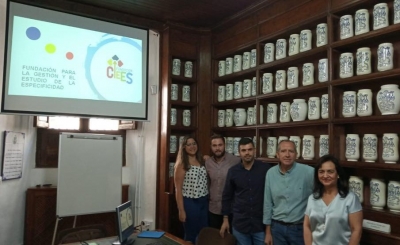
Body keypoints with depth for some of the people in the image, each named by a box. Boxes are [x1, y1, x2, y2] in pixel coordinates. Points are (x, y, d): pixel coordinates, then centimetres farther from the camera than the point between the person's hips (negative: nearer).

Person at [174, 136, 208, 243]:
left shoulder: (202, 162, 8)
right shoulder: (181, 165, -10)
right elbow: (178, 189, -11)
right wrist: (181, 210, -14)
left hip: (204, 202, 6)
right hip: (190, 203, -5)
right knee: (191, 235, 9)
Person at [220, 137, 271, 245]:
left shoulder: (266, 169, -7)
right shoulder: (233, 171, 0)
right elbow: (227, 196, 8)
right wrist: (225, 219, 8)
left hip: (261, 224, -1)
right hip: (239, 224, 2)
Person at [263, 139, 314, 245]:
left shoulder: (308, 172, -15)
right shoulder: (270, 173, -3)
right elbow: (268, 204, 4)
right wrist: (268, 232, 7)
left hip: (300, 228, -3)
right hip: (277, 227, 3)